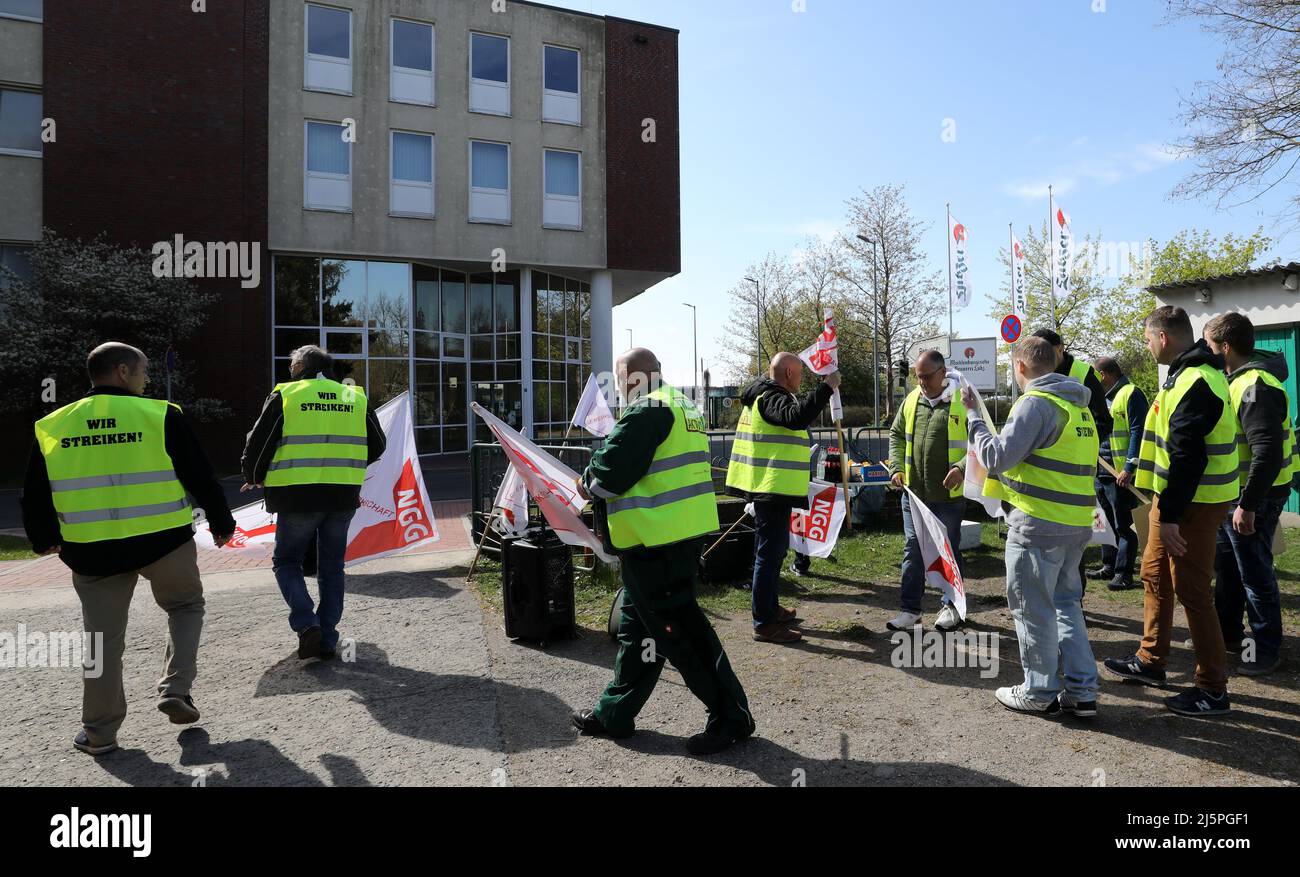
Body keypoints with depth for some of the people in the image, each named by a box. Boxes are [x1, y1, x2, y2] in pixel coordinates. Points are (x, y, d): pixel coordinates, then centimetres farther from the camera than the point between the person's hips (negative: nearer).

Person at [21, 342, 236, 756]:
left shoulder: (51, 426, 5)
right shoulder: (160, 415, -7)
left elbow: (34, 496, 13)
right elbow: (200, 477, -5)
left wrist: (45, 539, 30)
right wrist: (222, 523, 9)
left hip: (92, 552, 3)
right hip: (164, 542, -3)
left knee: (104, 637, 14)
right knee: (186, 606, 22)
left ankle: (99, 732, 21)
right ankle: (176, 690, 9)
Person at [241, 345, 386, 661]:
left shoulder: (285, 396, 0)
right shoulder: (355, 398, 11)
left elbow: (257, 445, 0)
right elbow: (377, 446, 16)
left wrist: (254, 477, 20)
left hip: (298, 496, -3)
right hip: (344, 496, 3)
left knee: (287, 561, 14)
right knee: (332, 567, 14)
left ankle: (306, 624, -5)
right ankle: (327, 640, 15)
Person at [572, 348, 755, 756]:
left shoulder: (647, 410, -15)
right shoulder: (683, 406, 17)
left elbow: (611, 470, -18)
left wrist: (588, 484, 3)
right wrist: (599, 481, 13)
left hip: (656, 540, -10)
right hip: (683, 534, 10)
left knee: (678, 629, 0)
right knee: (637, 623, 17)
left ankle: (730, 716, 12)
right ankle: (615, 712, 30)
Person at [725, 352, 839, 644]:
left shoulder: (762, 396, 17)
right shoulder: (771, 397, -15)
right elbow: (796, 417, -34)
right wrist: (826, 388, -27)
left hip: (768, 487, 11)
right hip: (773, 488, -11)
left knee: (775, 549, 21)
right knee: (769, 554, -7)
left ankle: (770, 608, 33)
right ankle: (764, 624, -1)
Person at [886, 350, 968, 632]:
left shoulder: (963, 401, -8)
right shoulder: (912, 400, 6)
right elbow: (896, 435, 16)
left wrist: (962, 468, -21)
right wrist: (896, 467, 3)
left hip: (949, 494, -4)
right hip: (913, 492, 4)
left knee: (949, 551, 11)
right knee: (913, 550, 9)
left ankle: (950, 605, 28)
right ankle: (910, 609, 18)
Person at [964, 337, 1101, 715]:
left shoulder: (1036, 402, -13)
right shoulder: (1080, 406, 14)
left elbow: (998, 457, -16)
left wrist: (973, 415, -6)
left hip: (1038, 524, -8)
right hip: (1077, 524, 9)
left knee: (1033, 609, 5)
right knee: (1066, 603, 18)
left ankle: (1040, 692, 16)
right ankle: (1081, 691, 22)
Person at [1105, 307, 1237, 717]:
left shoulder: (1194, 383, -21)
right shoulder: (1192, 373, 13)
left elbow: (1186, 457, -25)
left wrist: (1169, 515, -23)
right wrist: (1165, 507, 21)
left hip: (1193, 504, -11)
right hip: (1177, 497, 11)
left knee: (1191, 591, -2)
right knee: (1154, 575, 18)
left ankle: (1213, 691, 10)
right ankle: (1150, 661, 31)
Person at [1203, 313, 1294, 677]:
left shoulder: (1256, 386, -22)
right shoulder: (1239, 379, 10)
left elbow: (1267, 451, -27)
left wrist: (1248, 505, -27)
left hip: (1256, 496, -10)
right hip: (1233, 492, 10)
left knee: (1255, 573, 1)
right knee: (1226, 565, 20)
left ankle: (1266, 650, 15)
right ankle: (1226, 633, 34)